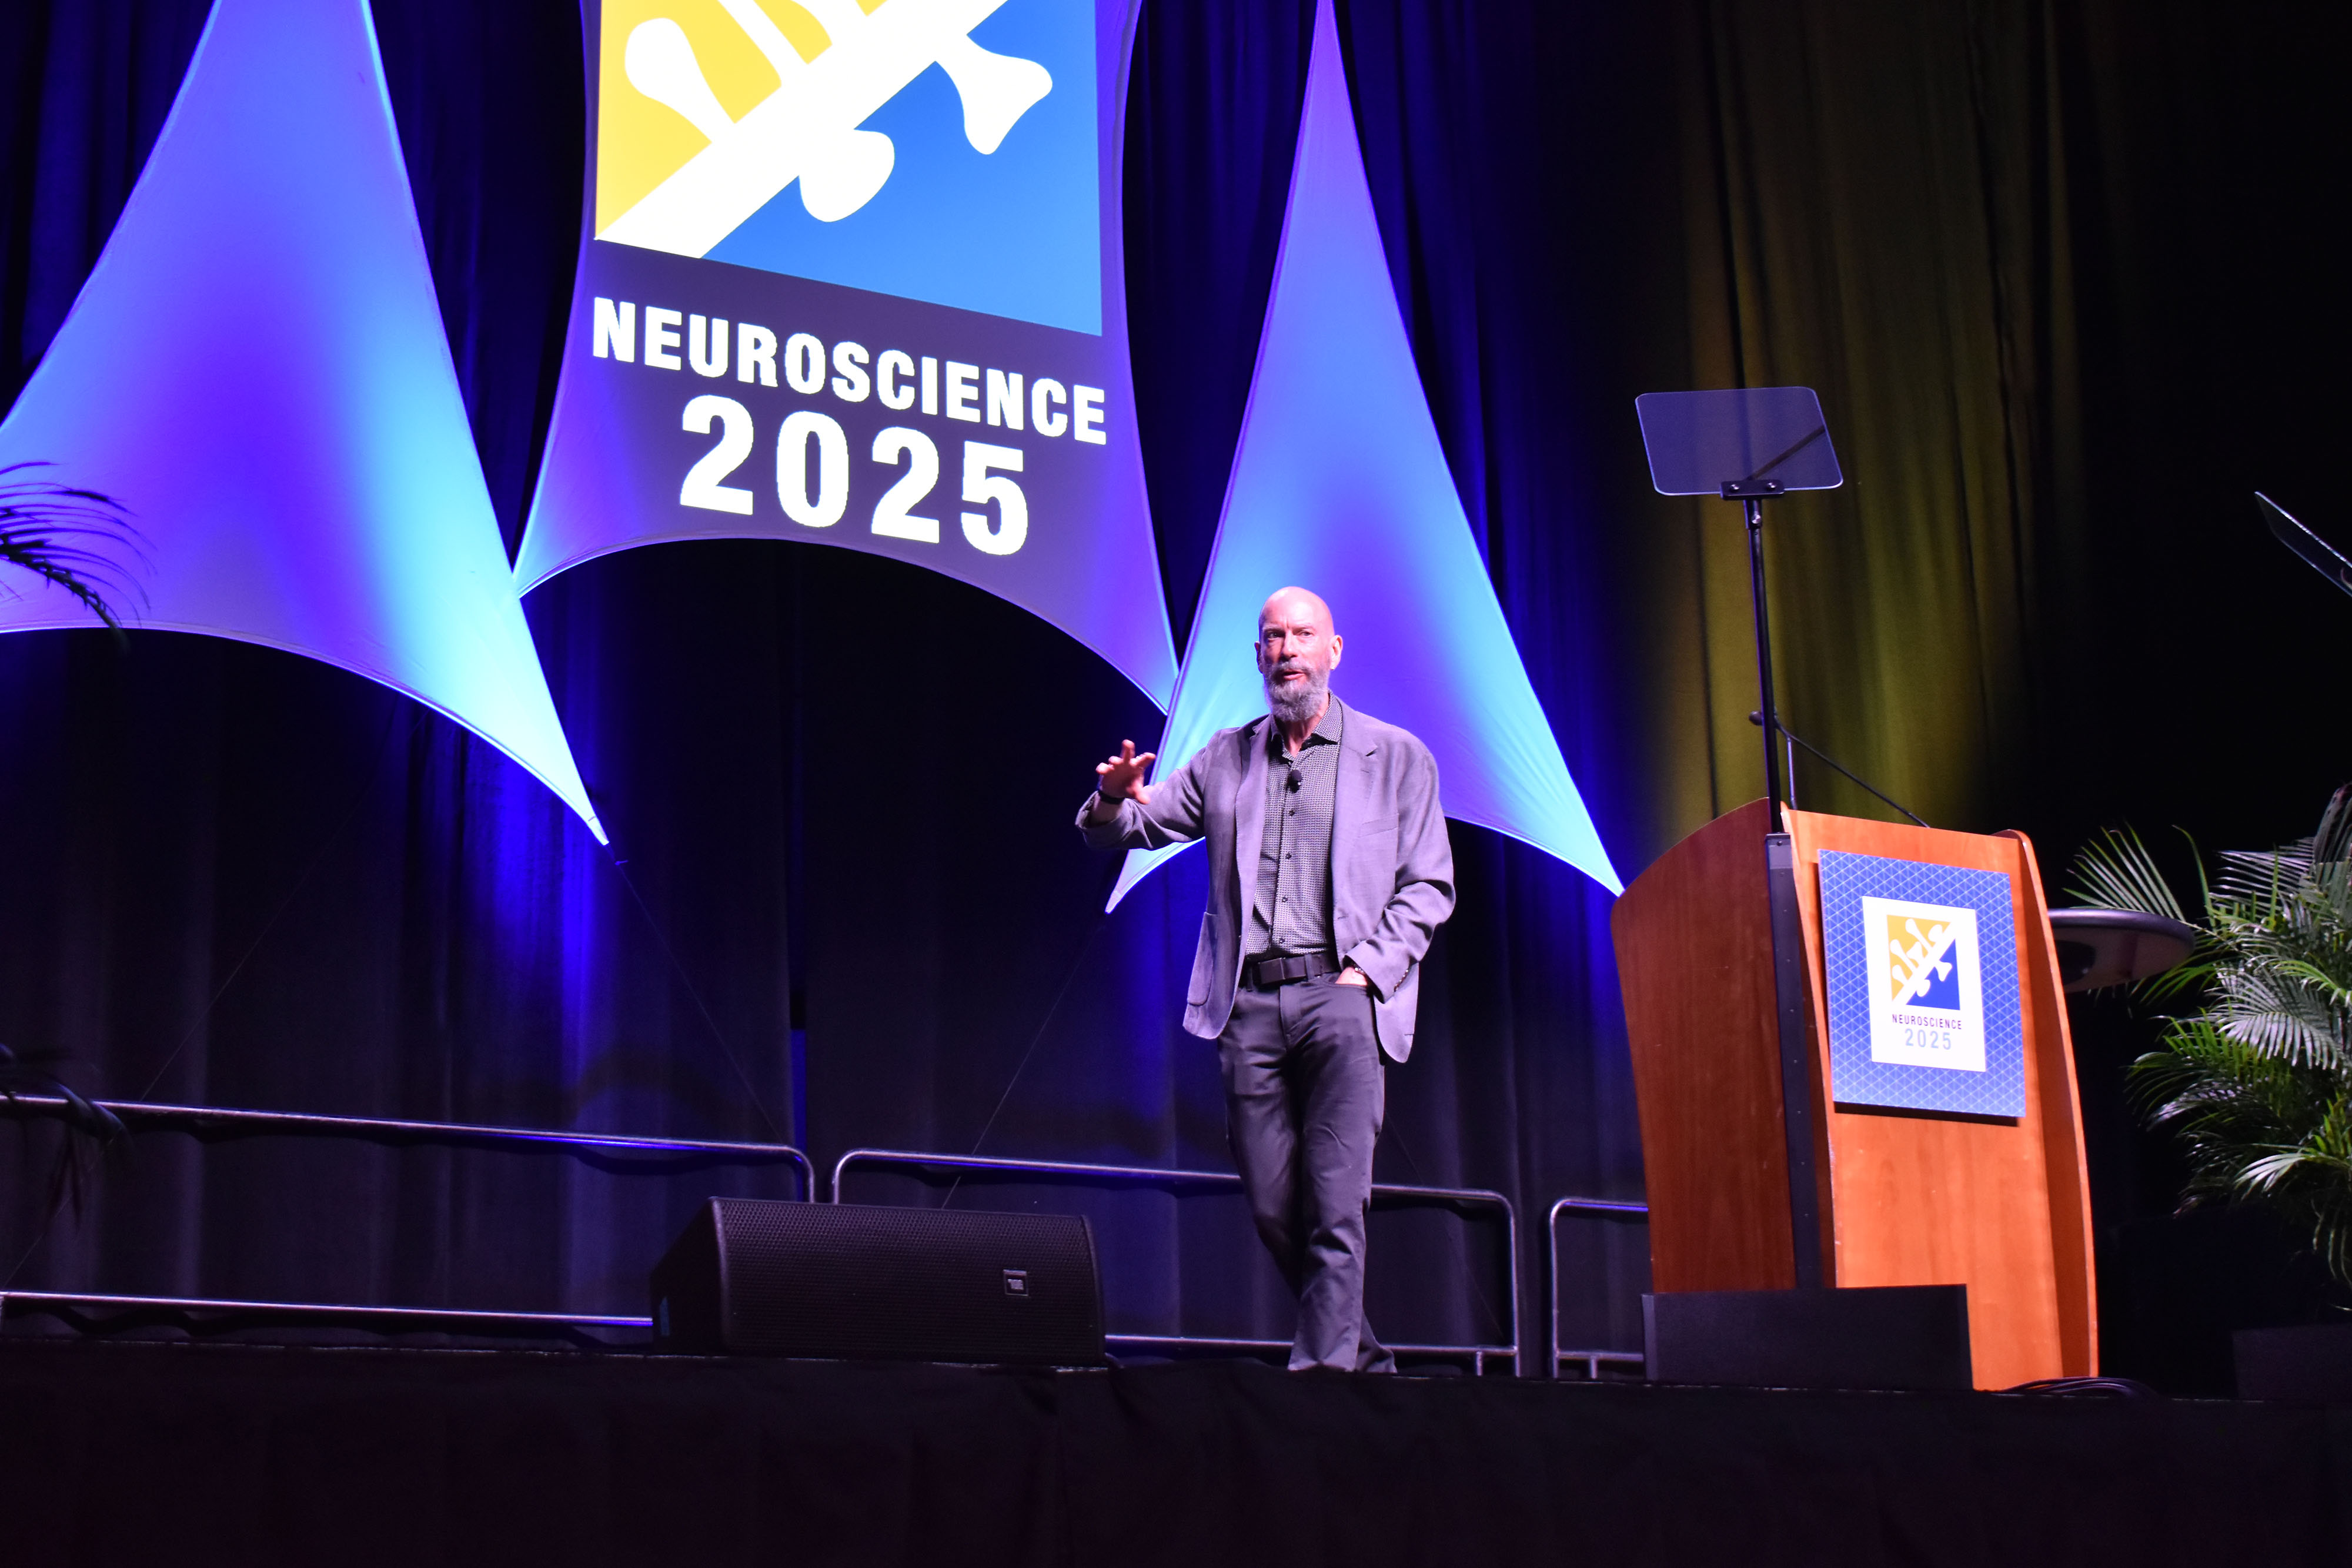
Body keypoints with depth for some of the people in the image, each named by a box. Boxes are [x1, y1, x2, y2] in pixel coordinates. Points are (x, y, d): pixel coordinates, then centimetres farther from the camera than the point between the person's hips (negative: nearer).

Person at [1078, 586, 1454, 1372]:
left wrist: (1365, 968, -8)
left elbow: (1429, 886, 6)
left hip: (1341, 994, -3)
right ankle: (1362, 1354, 19)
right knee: (1272, 1209, 3)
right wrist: (1113, 800, -9)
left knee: (1334, 1205, -12)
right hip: (1248, 1003, 3)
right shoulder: (1225, 758, 16)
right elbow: (1129, 830, 15)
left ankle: (1323, 1368, -10)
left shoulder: (1397, 757, 9)